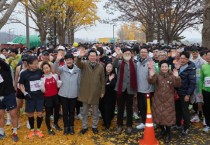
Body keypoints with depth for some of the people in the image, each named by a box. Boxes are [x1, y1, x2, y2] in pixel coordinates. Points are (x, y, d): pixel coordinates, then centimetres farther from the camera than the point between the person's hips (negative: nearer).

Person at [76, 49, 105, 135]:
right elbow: (78, 63, -25)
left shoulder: (100, 67, 0)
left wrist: (102, 91, 1)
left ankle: (94, 126, 29)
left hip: (96, 92, 0)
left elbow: (103, 80, 3)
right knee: (85, 112, 12)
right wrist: (80, 57, -45)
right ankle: (84, 127, 27)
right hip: (85, 92, 0)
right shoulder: (84, 65, -1)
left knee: (95, 112, 13)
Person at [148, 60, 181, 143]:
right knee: (159, 116, 11)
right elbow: (151, 82, -21)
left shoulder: (172, 76, -3)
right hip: (158, 100, 1)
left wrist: (177, 77, -35)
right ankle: (162, 130, 35)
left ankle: (168, 134, 21)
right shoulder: (157, 76, -3)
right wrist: (151, 76, -43)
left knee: (168, 117, 2)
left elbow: (177, 85, -16)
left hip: (168, 100, -1)